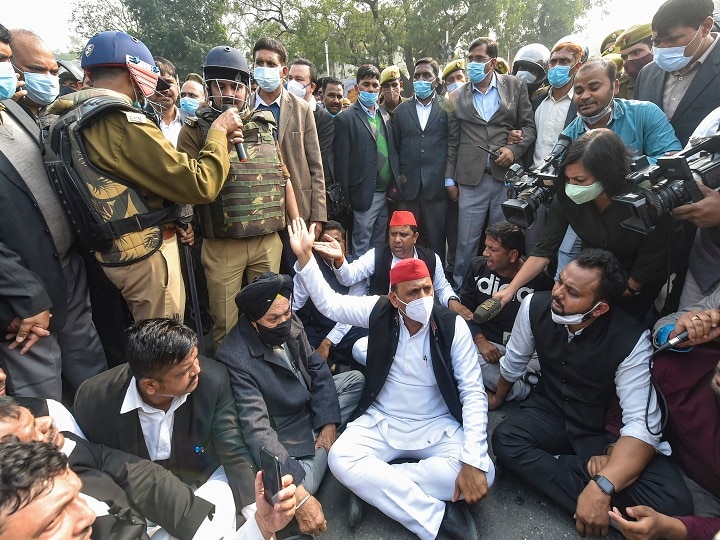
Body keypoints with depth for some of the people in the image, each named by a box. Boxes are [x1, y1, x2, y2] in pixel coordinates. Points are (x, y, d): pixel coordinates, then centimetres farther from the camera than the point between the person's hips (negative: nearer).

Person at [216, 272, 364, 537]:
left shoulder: (290, 323, -11)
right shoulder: (235, 358, -30)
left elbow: (318, 369, -1)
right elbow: (257, 430, -34)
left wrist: (328, 424, -12)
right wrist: (299, 495, -38)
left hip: (311, 408, 7)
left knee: (356, 379, 1)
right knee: (290, 495, -29)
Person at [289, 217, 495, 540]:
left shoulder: (453, 326, -14)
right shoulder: (379, 311, -9)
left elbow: (473, 393, -14)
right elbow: (329, 303, 0)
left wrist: (473, 461, -25)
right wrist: (304, 256, -13)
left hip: (437, 426, 0)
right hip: (381, 421, 1)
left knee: (483, 472, -26)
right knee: (340, 459, -26)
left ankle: (374, 486, -16)